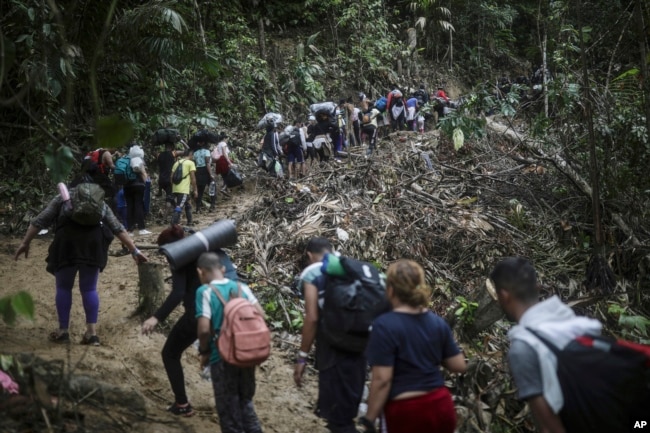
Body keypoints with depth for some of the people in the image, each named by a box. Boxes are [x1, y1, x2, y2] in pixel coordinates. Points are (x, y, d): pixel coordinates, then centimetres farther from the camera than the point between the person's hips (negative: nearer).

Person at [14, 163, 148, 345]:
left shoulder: (63, 197, 24)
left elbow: (40, 221, 17)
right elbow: (118, 228, 23)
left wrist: (25, 243, 20)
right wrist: (134, 251, 23)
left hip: (67, 241, -2)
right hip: (93, 241, 2)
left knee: (63, 287, 13)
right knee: (89, 288, 13)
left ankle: (63, 331, 15)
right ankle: (92, 332, 9)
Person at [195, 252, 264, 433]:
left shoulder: (205, 291, -12)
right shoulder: (240, 287, 3)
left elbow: (204, 329, -20)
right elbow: (260, 315, 3)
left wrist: (204, 352, -3)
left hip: (222, 358, -5)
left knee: (228, 409, 10)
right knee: (246, 401, 23)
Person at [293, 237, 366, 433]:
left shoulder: (311, 273, -5)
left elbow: (312, 318, -14)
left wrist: (302, 356, -8)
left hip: (333, 350, -6)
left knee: (337, 414, 1)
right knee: (347, 408, 23)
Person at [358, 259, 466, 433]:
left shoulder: (385, 325, -15)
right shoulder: (437, 322, 2)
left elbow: (382, 379, -18)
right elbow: (460, 366, 7)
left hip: (407, 412, -5)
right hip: (441, 407, 5)